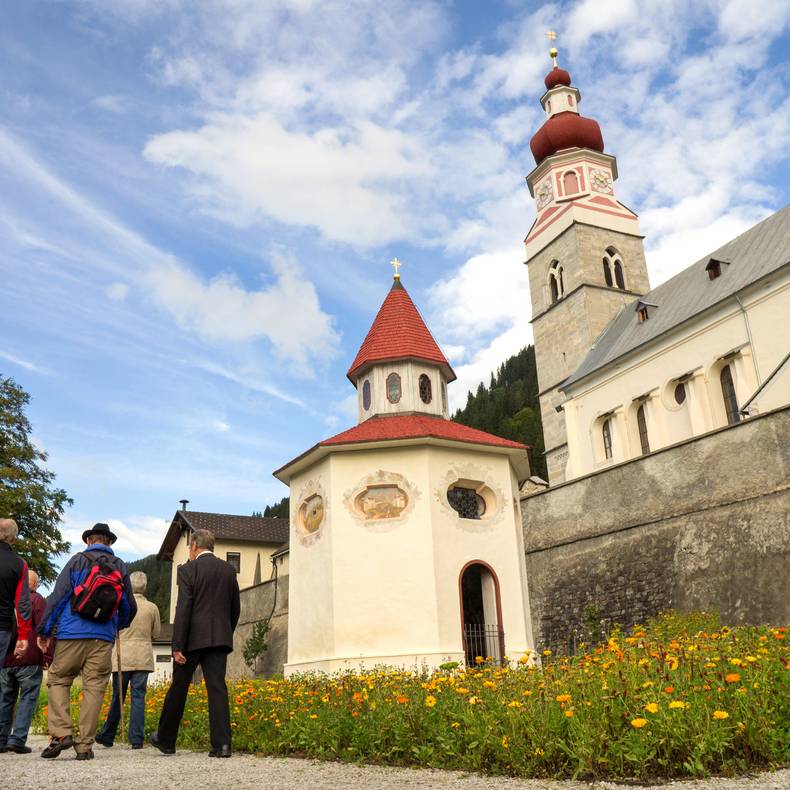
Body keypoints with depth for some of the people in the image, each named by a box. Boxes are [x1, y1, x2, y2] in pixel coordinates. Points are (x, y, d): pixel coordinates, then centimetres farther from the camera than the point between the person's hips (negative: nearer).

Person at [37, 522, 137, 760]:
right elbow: (129, 607, 17)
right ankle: (85, 745, 4)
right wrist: (117, 626, 36)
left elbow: (57, 596, -2)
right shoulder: (120, 567, 12)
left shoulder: (77, 560, 5)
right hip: (104, 637, 2)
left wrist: (45, 630, 3)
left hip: (72, 633, -2)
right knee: (94, 687, 4)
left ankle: (61, 732, -4)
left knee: (58, 680, 10)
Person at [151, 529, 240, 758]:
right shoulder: (229, 570, 10)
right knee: (217, 687, 1)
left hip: (193, 638, -3)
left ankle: (165, 740, 26)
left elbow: (183, 609, -12)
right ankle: (222, 743, -7)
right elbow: (235, 609, 14)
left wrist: (177, 646, -11)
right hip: (219, 638, 4)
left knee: (178, 688, 11)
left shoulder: (188, 569, -5)